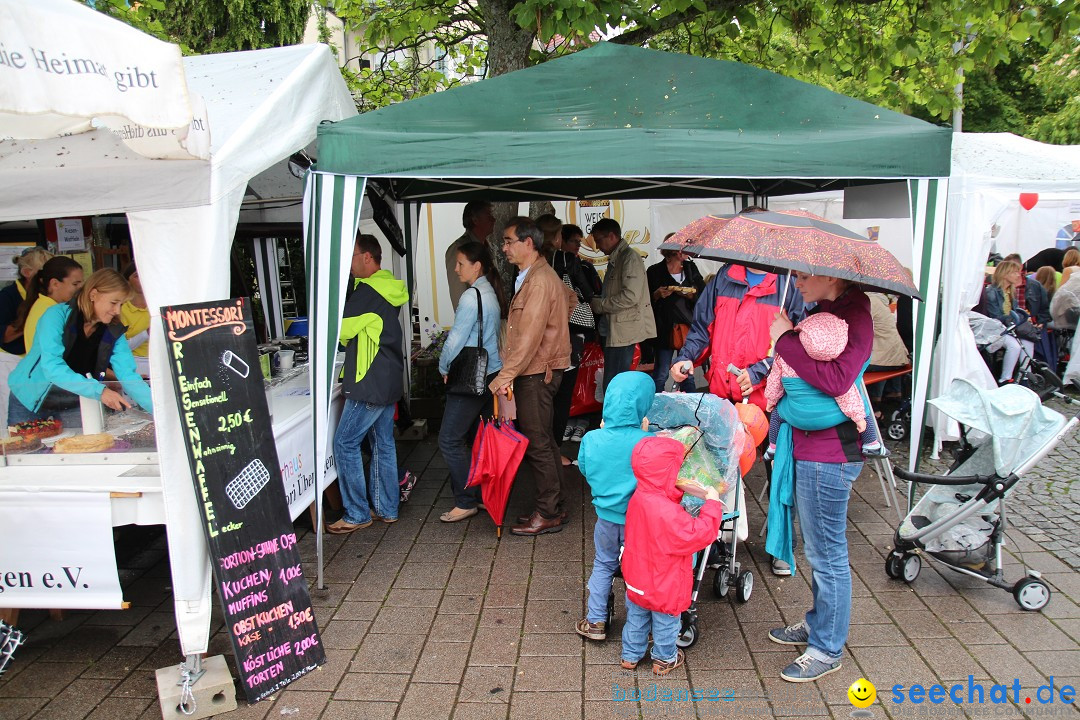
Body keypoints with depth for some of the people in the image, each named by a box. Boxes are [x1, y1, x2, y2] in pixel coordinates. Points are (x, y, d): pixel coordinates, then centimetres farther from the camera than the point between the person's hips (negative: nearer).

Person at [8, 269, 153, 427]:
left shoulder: (114, 332, -10)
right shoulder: (57, 315, -21)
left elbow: (129, 376, -17)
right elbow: (52, 367, -33)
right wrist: (99, 391, -46)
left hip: (73, 406, 3)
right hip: (30, 400, -3)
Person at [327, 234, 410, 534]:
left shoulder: (368, 291, -17)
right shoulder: (390, 289, 13)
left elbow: (341, 330, -14)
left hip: (370, 383, -10)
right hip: (389, 379, 10)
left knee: (345, 444, -2)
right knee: (383, 443, 15)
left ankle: (357, 514, 5)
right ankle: (387, 508, 24)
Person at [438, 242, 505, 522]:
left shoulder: (472, 297, -17)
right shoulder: (491, 293, 11)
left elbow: (456, 339, -15)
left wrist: (444, 368, 2)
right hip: (491, 373, 10)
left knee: (450, 440, -3)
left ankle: (466, 502, 4)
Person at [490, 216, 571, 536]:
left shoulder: (539, 281, -16)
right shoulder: (533, 276, 15)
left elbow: (529, 336, -23)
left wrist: (505, 375, -24)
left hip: (537, 372, -10)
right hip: (537, 369, 10)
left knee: (537, 443, -3)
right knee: (542, 441, 15)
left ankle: (548, 514, 7)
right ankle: (552, 507, 25)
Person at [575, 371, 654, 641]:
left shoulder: (592, 439, -16)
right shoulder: (648, 442, -25)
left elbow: (584, 469, 2)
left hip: (606, 516, 2)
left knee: (603, 565, 23)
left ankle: (595, 622, 32)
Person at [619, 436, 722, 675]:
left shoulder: (639, 496, -12)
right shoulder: (667, 513, -38)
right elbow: (699, 534, -31)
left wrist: (679, 493, -4)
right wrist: (711, 504, -23)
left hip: (637, 580, 7)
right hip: (664, 587, -7)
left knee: (636, 617, 26)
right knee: (666, 622, 20)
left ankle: (630, 655, 43)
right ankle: (665, 659, 41)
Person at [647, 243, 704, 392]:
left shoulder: (691, 269, 11)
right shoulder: (655, 271, 1)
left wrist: (691, 295, -10)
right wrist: (657, 295, -16)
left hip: (688, 328, 3)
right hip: (665, 328, -3)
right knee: (661, 374, -2)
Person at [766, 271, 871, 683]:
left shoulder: (854, 316, -16)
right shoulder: (821, 312, 10)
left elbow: (836, 379, -29)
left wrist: (786, 339, -20)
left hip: (828, 454, -9)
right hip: (807, 448, 9)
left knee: (826, 554, 5)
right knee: (819, 549, 23)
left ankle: (827, 649, 22)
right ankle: (818, 623, 41)